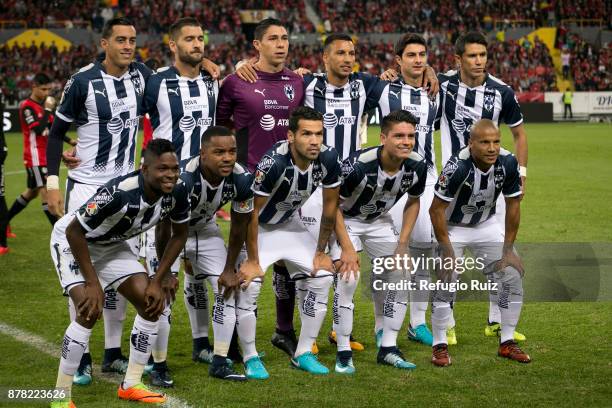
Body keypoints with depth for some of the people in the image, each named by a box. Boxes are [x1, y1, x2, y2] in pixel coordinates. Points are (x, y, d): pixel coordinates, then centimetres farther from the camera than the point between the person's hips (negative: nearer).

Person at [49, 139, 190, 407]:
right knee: (90, 311, -23)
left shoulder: (176, 194, -20)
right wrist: (93, 283, -26)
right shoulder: (119, 193, -39)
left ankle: (131, 385, 13)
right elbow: (74, 231, -29)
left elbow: (178, 234, 0)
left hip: (112, 245, 7)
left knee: (152, 303, -1)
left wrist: (158, 281, -5)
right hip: (73, 241, -7)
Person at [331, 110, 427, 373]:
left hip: (380, 221, 5)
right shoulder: (358, 165, -34)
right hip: (346, 221, -5)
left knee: (401, 277, -1)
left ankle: (388, 349, 12)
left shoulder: (417, 166, -19)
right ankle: (343, 354, -10)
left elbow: (413, 202, 2)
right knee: (348, 279, -21)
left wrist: (402, 244, -5)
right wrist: (347, 249, -25)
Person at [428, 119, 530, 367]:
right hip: (453, 226, -4)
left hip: (486, 225, 4)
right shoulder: (458, 166, -34)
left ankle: (507, 343, 10)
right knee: (447, 281, -17)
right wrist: (448, 251, -21)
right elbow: (436, 210, -24)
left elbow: (513, 206, -7)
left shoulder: (507, 163, -21)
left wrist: (508, 249, -6)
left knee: (512, 276, -4)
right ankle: (440, 345, -2)